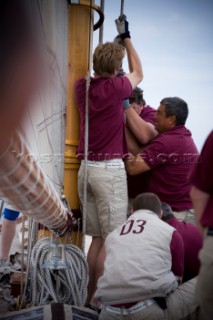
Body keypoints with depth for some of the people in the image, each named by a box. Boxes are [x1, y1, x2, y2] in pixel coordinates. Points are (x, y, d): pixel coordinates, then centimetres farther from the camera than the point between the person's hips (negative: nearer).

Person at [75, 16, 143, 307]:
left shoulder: (82, 86, 6)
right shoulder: (116, 87, -8)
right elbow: (138, 73, 15)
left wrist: (114, 44, 37)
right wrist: (126, 37, 24)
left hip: (87, 168, 7)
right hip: (110, 169, -7)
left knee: (97, 238, 13)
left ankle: (90, 296, 21)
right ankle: (97, 299, 6)